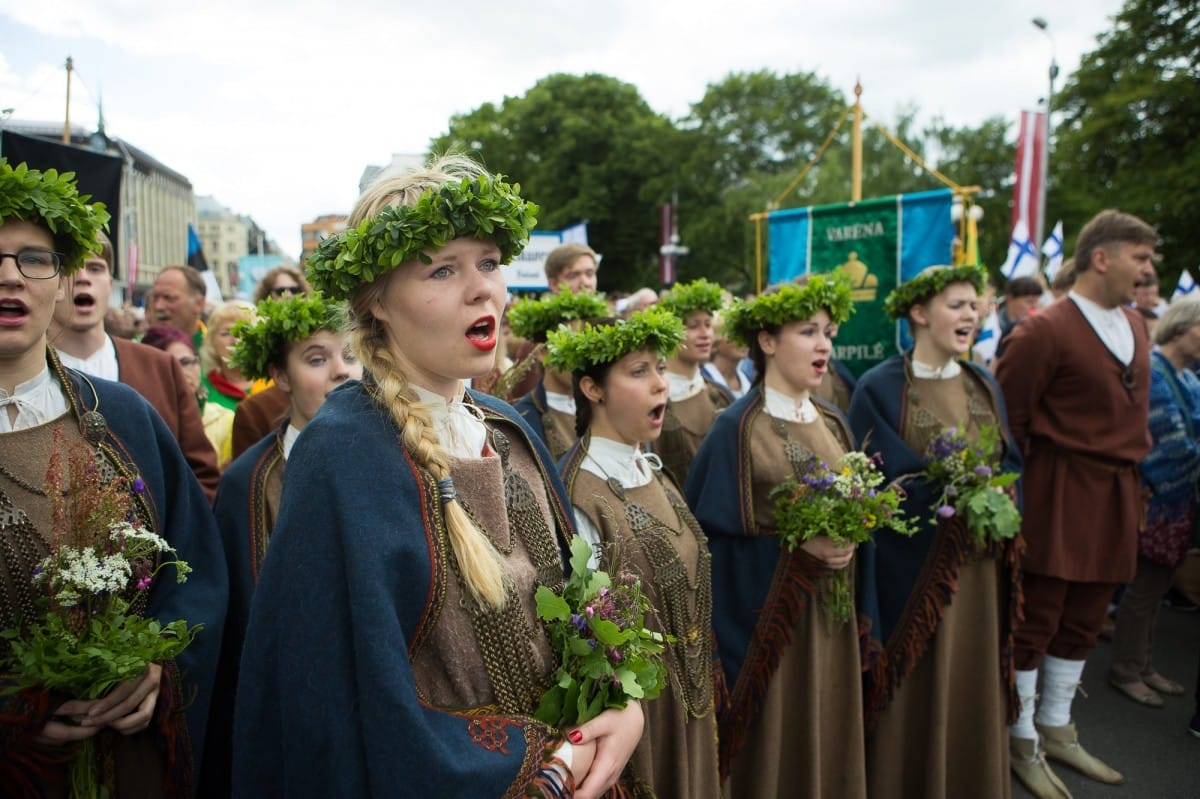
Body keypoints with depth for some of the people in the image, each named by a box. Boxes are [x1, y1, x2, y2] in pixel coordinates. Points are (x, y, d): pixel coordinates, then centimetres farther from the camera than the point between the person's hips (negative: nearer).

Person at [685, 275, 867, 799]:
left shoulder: (833, 424, 7)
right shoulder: (736, 429, -13)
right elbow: (710, 532, -13)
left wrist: (847, 542, -6)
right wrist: (796, 546, -20)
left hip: (830, 610, 6)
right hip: (766, 612, -6)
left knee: (828, 740, 16)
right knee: (773, 746, 7)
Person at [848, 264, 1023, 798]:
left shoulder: (985, 385, 10)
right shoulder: (879, 388, -8)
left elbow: (1011, 463, 11)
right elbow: (880, 479, -12)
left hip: (978, 568, 5)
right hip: (912, 566, -5)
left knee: (973, 686, 13)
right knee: (913, 692, 5)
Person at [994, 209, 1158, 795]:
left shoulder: (1135, 328, 10)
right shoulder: (1045, 330, -14)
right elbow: (1005, 419, -12)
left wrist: (1130, 472, 14)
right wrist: (1023, 489, -7)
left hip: (1117, 497, 7)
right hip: (1059, 496, -7)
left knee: (1083, 622, 16)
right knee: (1036, 620, 3)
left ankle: (1056, 730, 32)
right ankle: (1022, 741, 19)